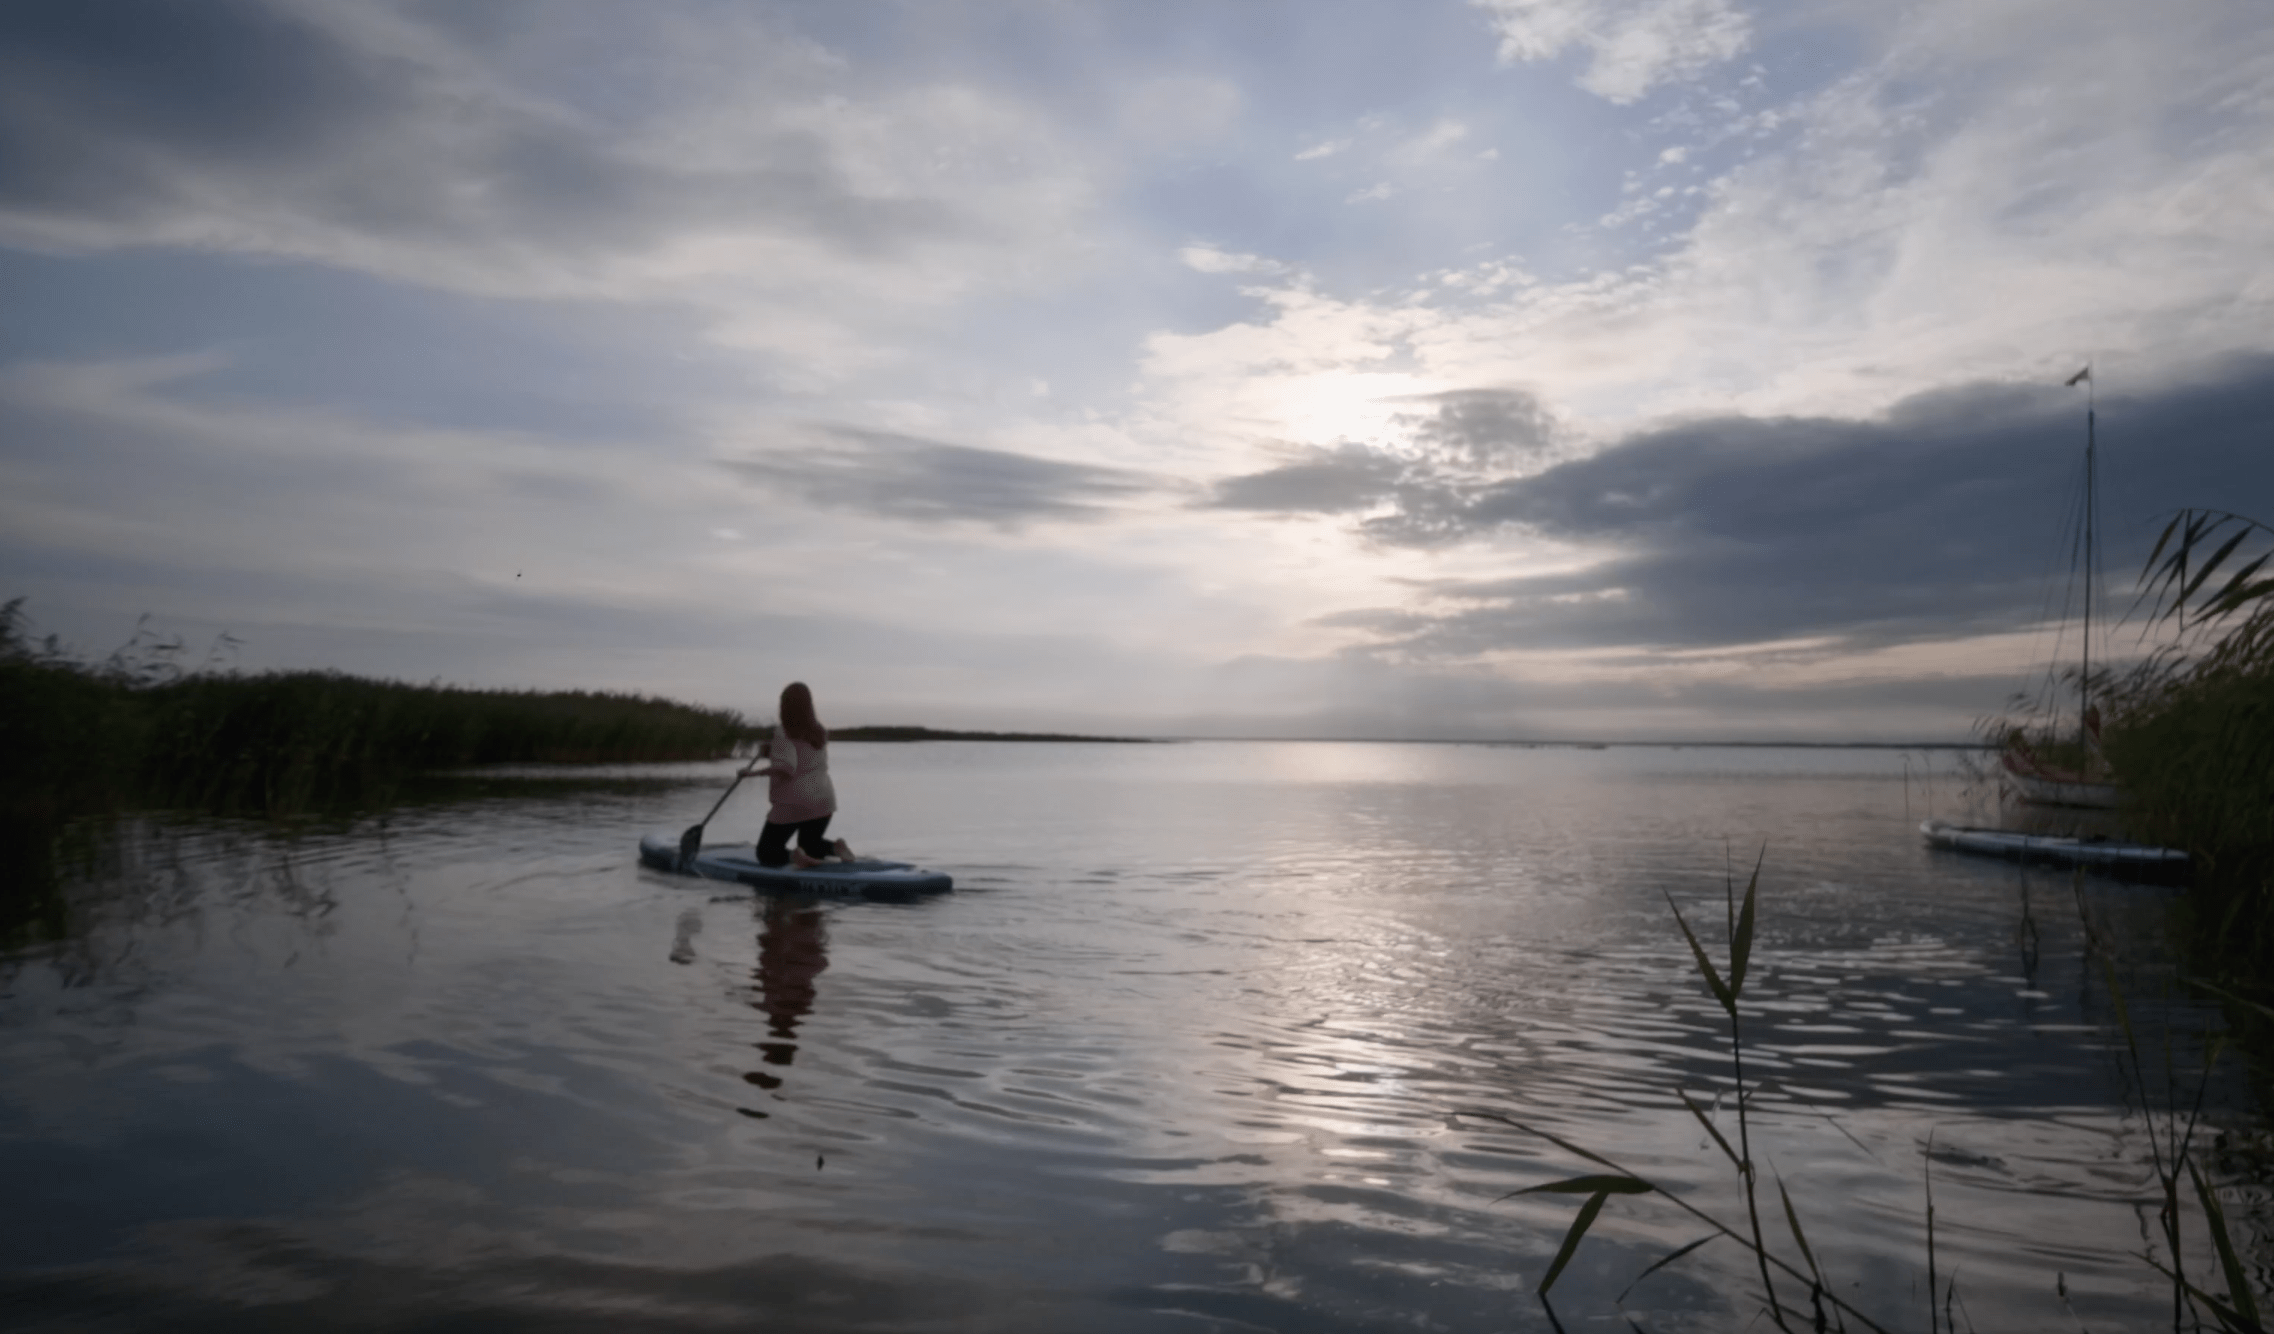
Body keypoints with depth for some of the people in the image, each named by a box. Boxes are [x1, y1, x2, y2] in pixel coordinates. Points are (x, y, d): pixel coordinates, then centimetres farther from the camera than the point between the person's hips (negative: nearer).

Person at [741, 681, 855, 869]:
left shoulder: (783, 732, -12)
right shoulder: (820, 732, 8)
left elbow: (786, 767, -22)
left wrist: (755, 772, -13)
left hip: (791, 804, -6)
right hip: (823, 802, 6)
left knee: (766, 853, 10)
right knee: (810, 846, 26)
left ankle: (793, 856, -19)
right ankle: (836, 848, -4)